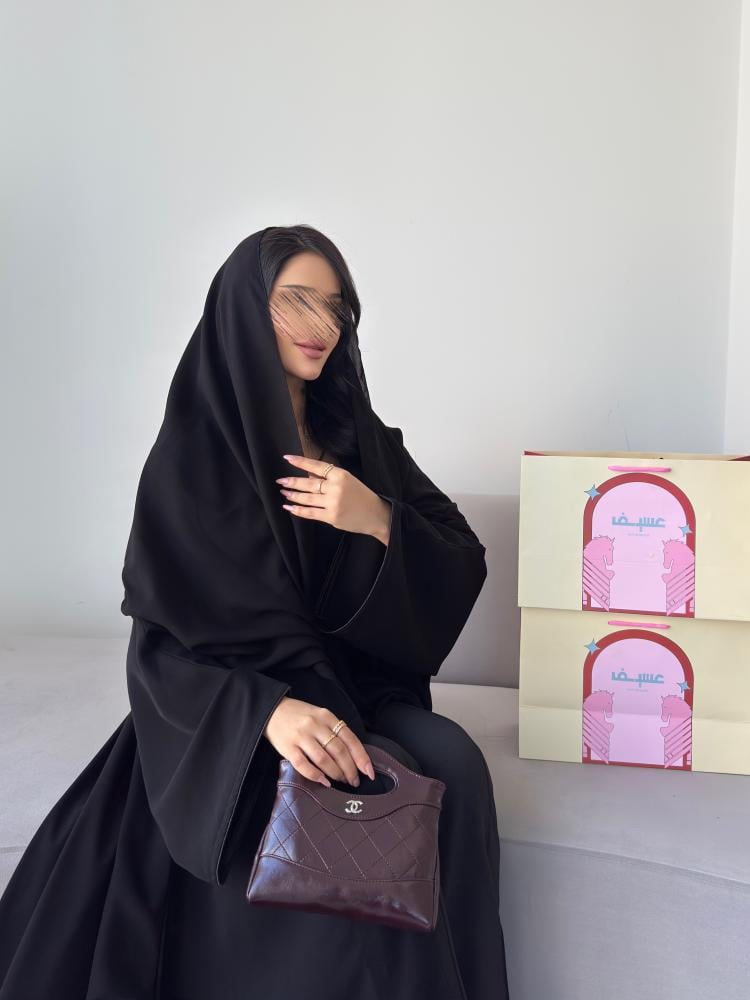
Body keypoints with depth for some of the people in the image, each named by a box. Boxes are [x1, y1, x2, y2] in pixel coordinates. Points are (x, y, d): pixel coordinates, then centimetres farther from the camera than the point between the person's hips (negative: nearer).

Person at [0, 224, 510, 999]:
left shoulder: (360, 436, 7)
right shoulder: (191, 453, -7)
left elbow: (464, 564, 3)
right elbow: (160, 642, -12)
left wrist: (379, 521, -18)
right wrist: (269, 712, -30)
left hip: (362, 684, 4)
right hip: (238, 715, -4)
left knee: (455, 765, -25)